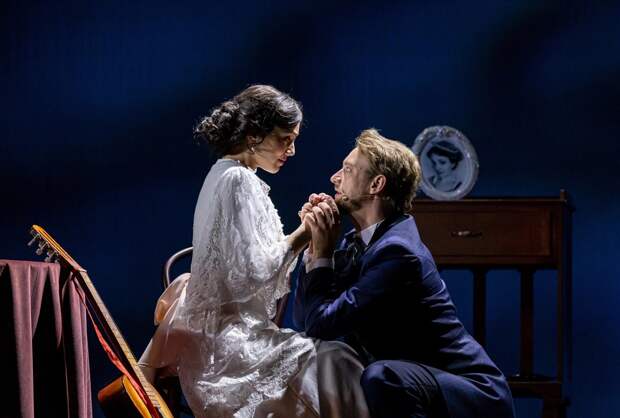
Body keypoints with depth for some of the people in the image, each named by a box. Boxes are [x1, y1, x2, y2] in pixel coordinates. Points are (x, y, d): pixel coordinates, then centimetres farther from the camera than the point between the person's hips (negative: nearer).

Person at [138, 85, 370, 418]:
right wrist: (303, 234, -10)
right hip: (229, 337, -10)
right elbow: (255, 271, -18)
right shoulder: (238, 180, -13)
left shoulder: (226, 175, 17)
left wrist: (306, 228, 11)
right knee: (331, 362, -21)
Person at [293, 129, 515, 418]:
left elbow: (322, 325, -21)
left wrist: (322, 253, -10)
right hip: (419, 383, 9)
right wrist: (316, 246, -2)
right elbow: (305, 320, 6)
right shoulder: (358, 242, 7)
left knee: (381, 377, -35)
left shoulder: (397, 251, -21)